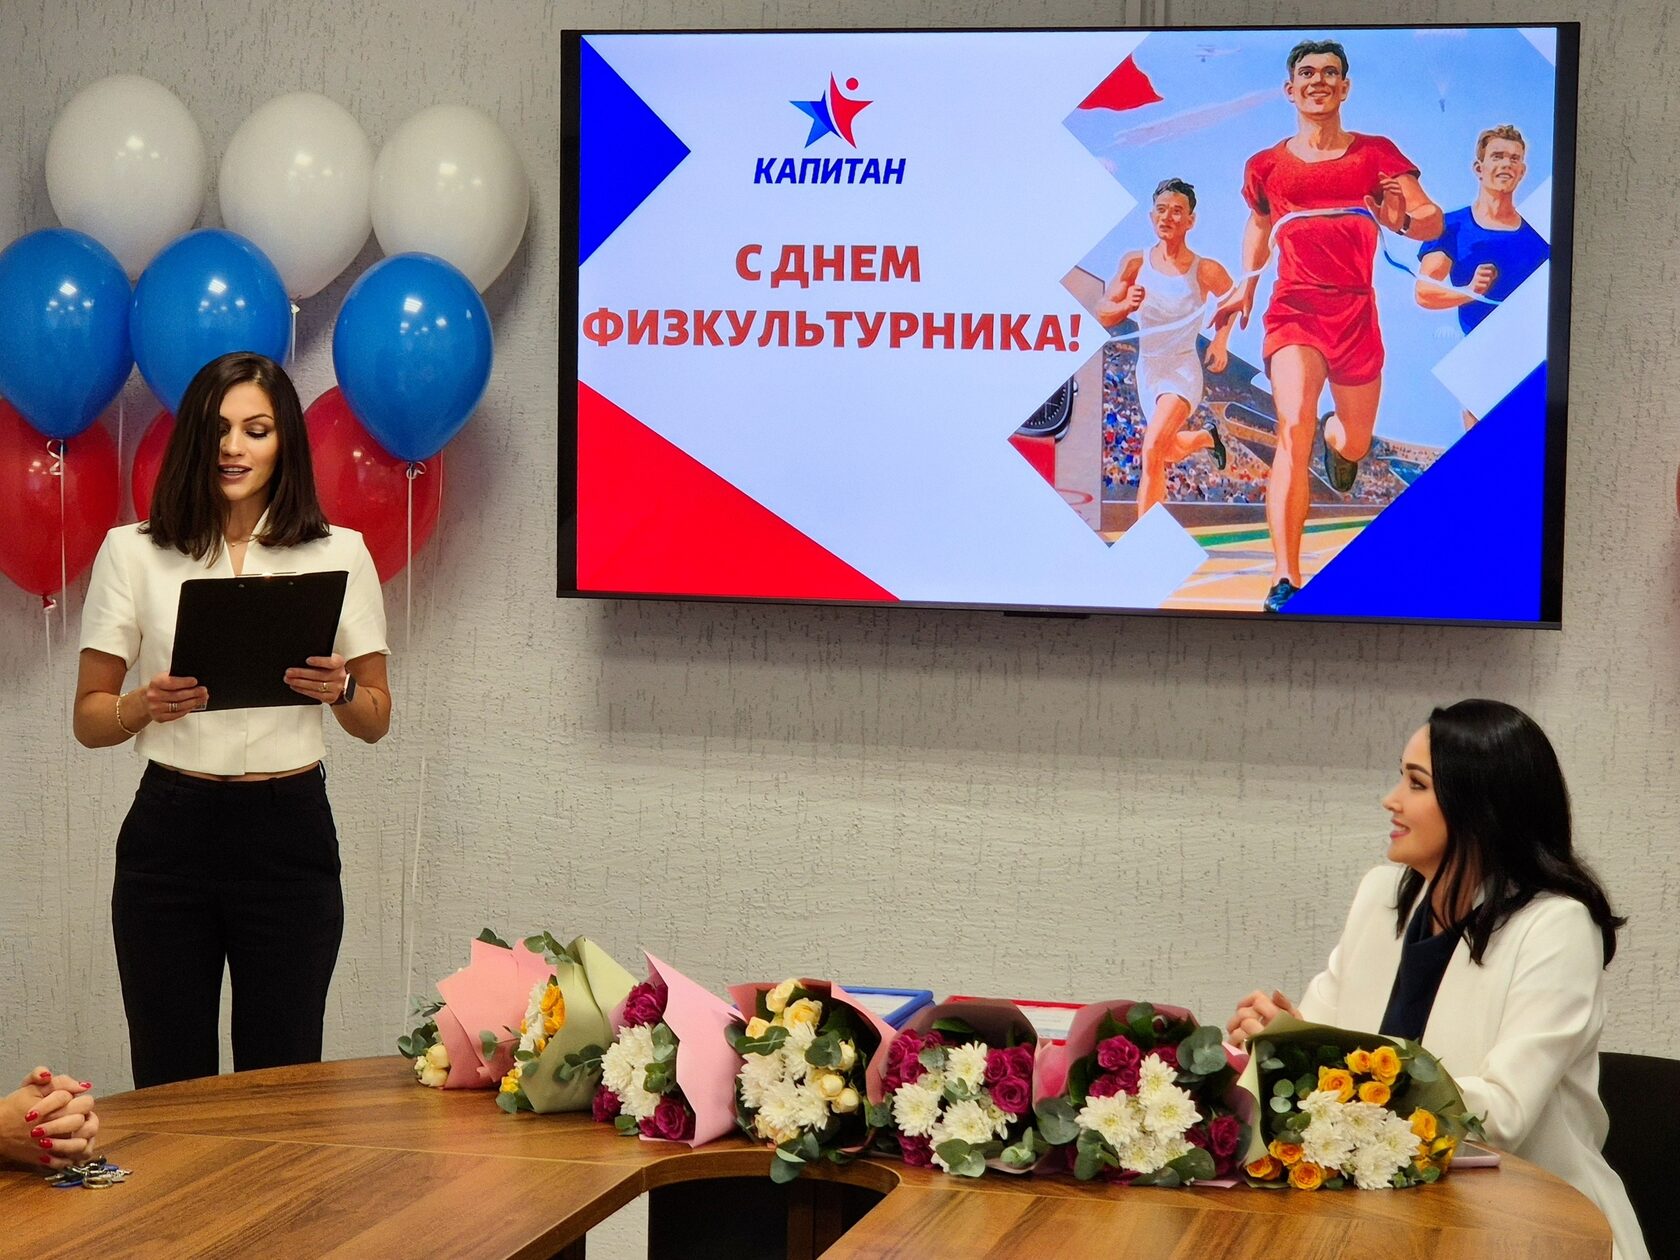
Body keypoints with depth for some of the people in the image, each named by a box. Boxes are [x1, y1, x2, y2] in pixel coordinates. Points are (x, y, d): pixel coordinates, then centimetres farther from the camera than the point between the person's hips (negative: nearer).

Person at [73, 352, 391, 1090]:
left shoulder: (339, 554, 6)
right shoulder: (133, 552, 4)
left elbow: (376, 720, 11)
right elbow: (88, 719, 6)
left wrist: (340, 691, -11)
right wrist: (146, 706, -15)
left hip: (290, 833, 0)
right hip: (171, 829, 0)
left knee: (282, 1078, 1)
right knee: (170, 1081, 1)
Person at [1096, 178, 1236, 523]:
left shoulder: (1205, 271, -11)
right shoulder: (1135, 262, -4)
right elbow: (1103, 314, -1)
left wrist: (1221, 340, -2)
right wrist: (1126, 305, -21)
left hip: (1183, 369, -5)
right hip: (1147, 367, 5)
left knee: (1152, 449, -26)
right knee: (1168, 451, 24)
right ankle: (1207, 437, 58)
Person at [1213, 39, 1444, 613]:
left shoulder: (1377, 153, 5)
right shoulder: (1267, 166, 9)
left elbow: (1433, 220, -1)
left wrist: (1403, 220, -24)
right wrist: (1246, 287, 16)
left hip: (1356, 312, 1)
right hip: (1295, 308, -1)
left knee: (1353, 446, 13)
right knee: (1293, 428, -24)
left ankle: (1337, 437, 56)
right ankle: (1285, 578, -28)